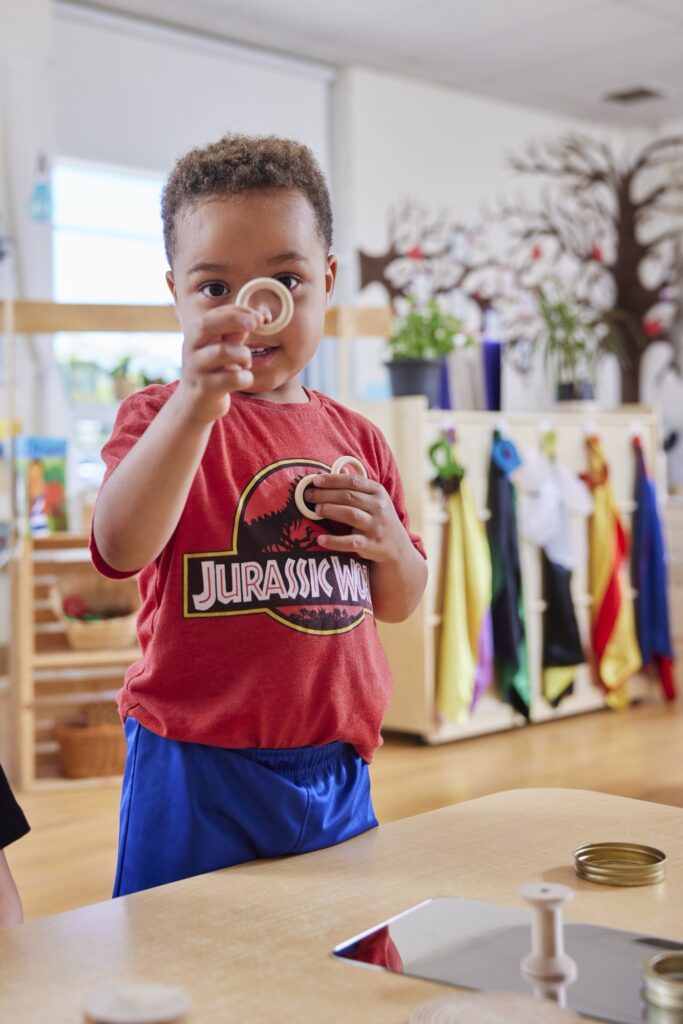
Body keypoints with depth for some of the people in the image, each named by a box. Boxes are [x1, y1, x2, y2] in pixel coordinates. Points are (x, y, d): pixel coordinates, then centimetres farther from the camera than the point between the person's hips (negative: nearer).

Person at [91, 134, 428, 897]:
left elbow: (398, 604, 16)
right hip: (197, 770, -4)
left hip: (334, 769, 5)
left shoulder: (356, 439, 7)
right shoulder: (161, 419, -6)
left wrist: (390, 545, -6)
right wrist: (196, 404, -37)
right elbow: (120, 550, -27)